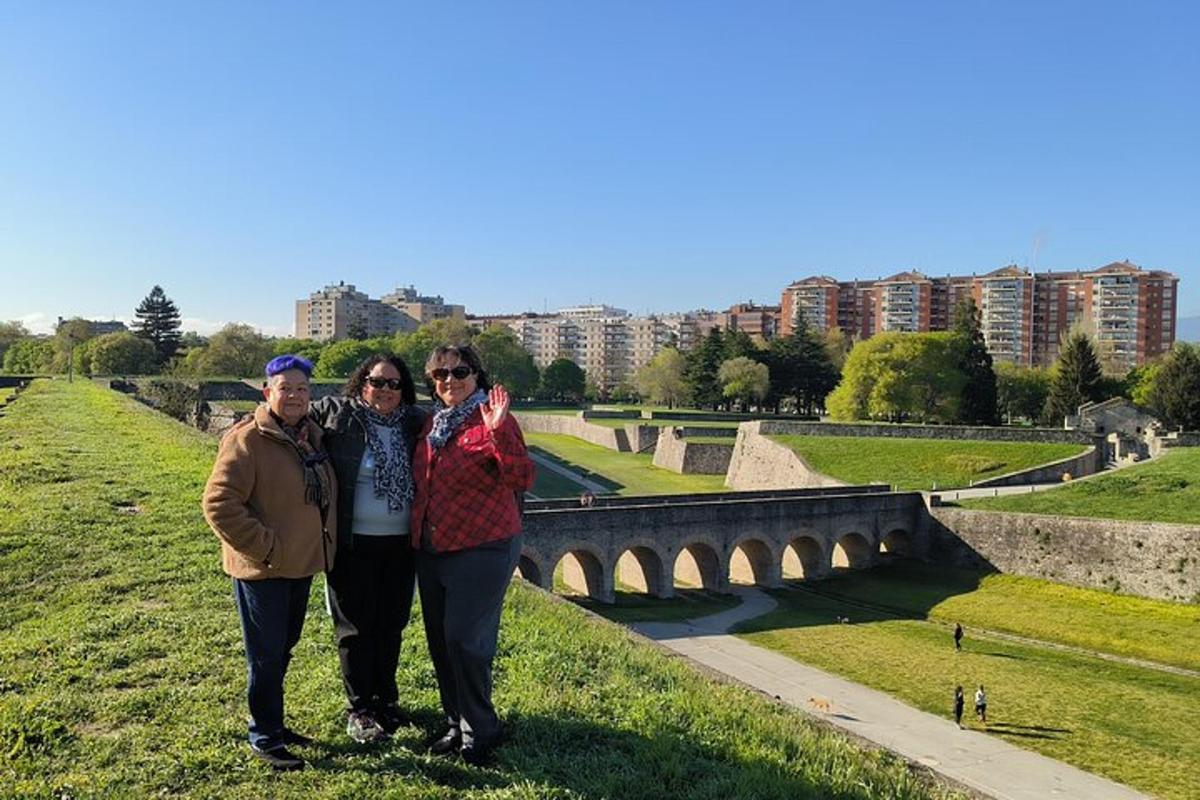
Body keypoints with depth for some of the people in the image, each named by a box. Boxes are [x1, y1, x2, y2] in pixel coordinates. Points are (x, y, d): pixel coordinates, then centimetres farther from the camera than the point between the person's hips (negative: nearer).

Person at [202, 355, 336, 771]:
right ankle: (264, 738, 21)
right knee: (266, 655, 5)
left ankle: (272, 723, 36)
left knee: (282, 649, 20)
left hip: (301, 565, 7)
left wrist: (325, 543, 13)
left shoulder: (311, 436, 8)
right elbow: (219, 503, -20)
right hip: (263, 569, -7)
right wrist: (263, 547, -20)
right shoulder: (248, 439, -16)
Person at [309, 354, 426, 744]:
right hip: (353, 545, -4)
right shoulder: (334, 414, -6)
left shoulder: (415, 423, 5)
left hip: (400, 544, 4)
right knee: (355, 628, 7)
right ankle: (359, 710, 22)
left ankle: (385, 699, 35)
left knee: (391, 625, 16)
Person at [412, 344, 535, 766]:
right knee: (440, 640, 14)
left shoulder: (492, 421, -13)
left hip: (482, 549, -7)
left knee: (464, 640, -6)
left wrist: (499, 432, -37)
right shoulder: (432, 423, 8)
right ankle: (457, 724, 31)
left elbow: (523, 480, -25)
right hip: (431, 551, 8)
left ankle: (480, 734, 14)